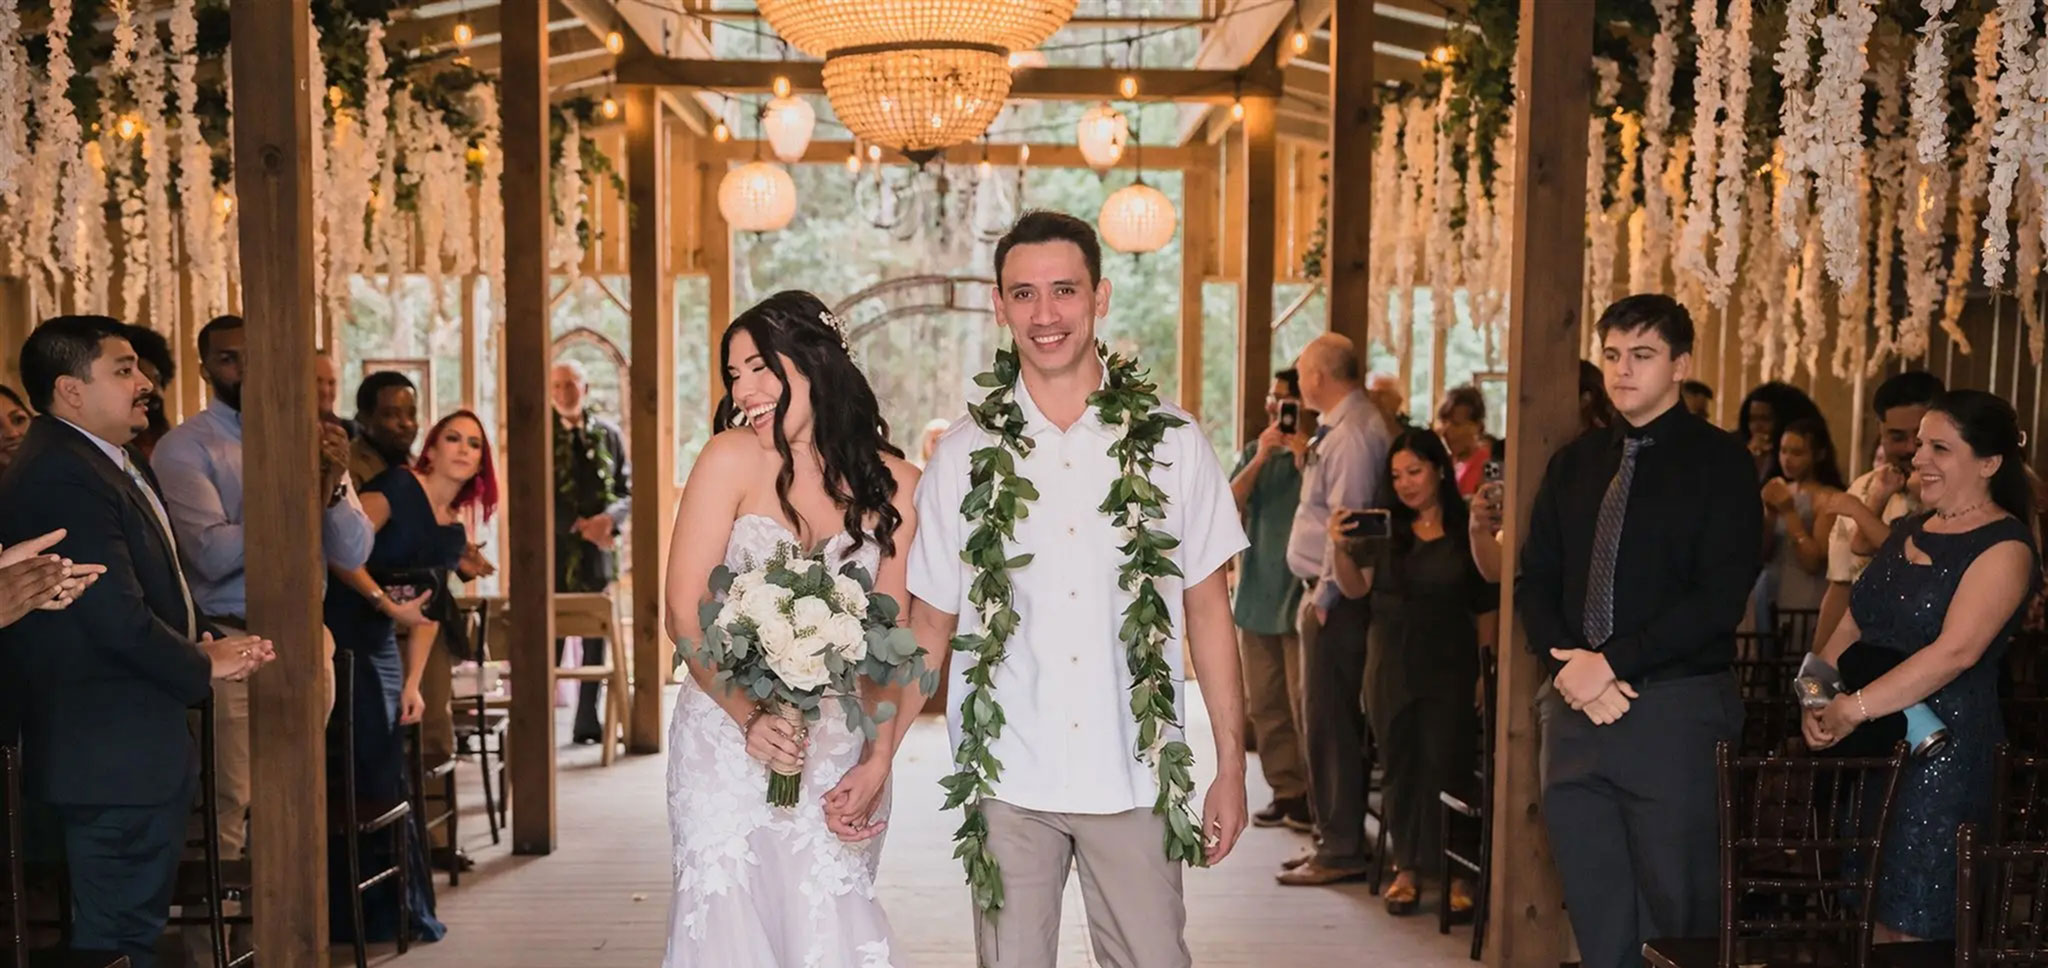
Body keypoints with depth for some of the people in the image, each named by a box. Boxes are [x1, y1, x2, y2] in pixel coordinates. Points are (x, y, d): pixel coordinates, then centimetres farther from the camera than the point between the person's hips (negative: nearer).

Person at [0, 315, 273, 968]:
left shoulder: (108, 462, 14)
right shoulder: (63, 477, -20)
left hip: (130, 748, 11)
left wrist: (203, 639, 3)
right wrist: (203, 666, -9)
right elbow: (118, 616, -25)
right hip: (114, 756, -11)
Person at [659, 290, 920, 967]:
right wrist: (750, 719, -19)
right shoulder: (732, 458, -5)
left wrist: (877, 763, -11)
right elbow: (684, 612, -8)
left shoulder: (894, 485, -1)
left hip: (841, 753, 1)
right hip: (728, 742, -1)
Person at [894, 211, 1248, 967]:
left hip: (1136, 780, 0)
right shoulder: (963, 456, 1)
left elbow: (1206, 610, 4)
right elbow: (930, 625, 6)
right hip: (1008, 783, 1)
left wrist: (1231, 767, 2)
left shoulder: (1172, 443, -1)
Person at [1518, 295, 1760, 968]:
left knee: (1675, 910, 0)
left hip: (1676, 709, -5)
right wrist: (1567, 665, -6)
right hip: (1574, 708, 5)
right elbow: (1533, 583, 11)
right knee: (1596, 912, 10)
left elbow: (1719, 598, -11)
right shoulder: (1574, 464, 14)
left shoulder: (1721, 463, -1)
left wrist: (1611, 664, -14)